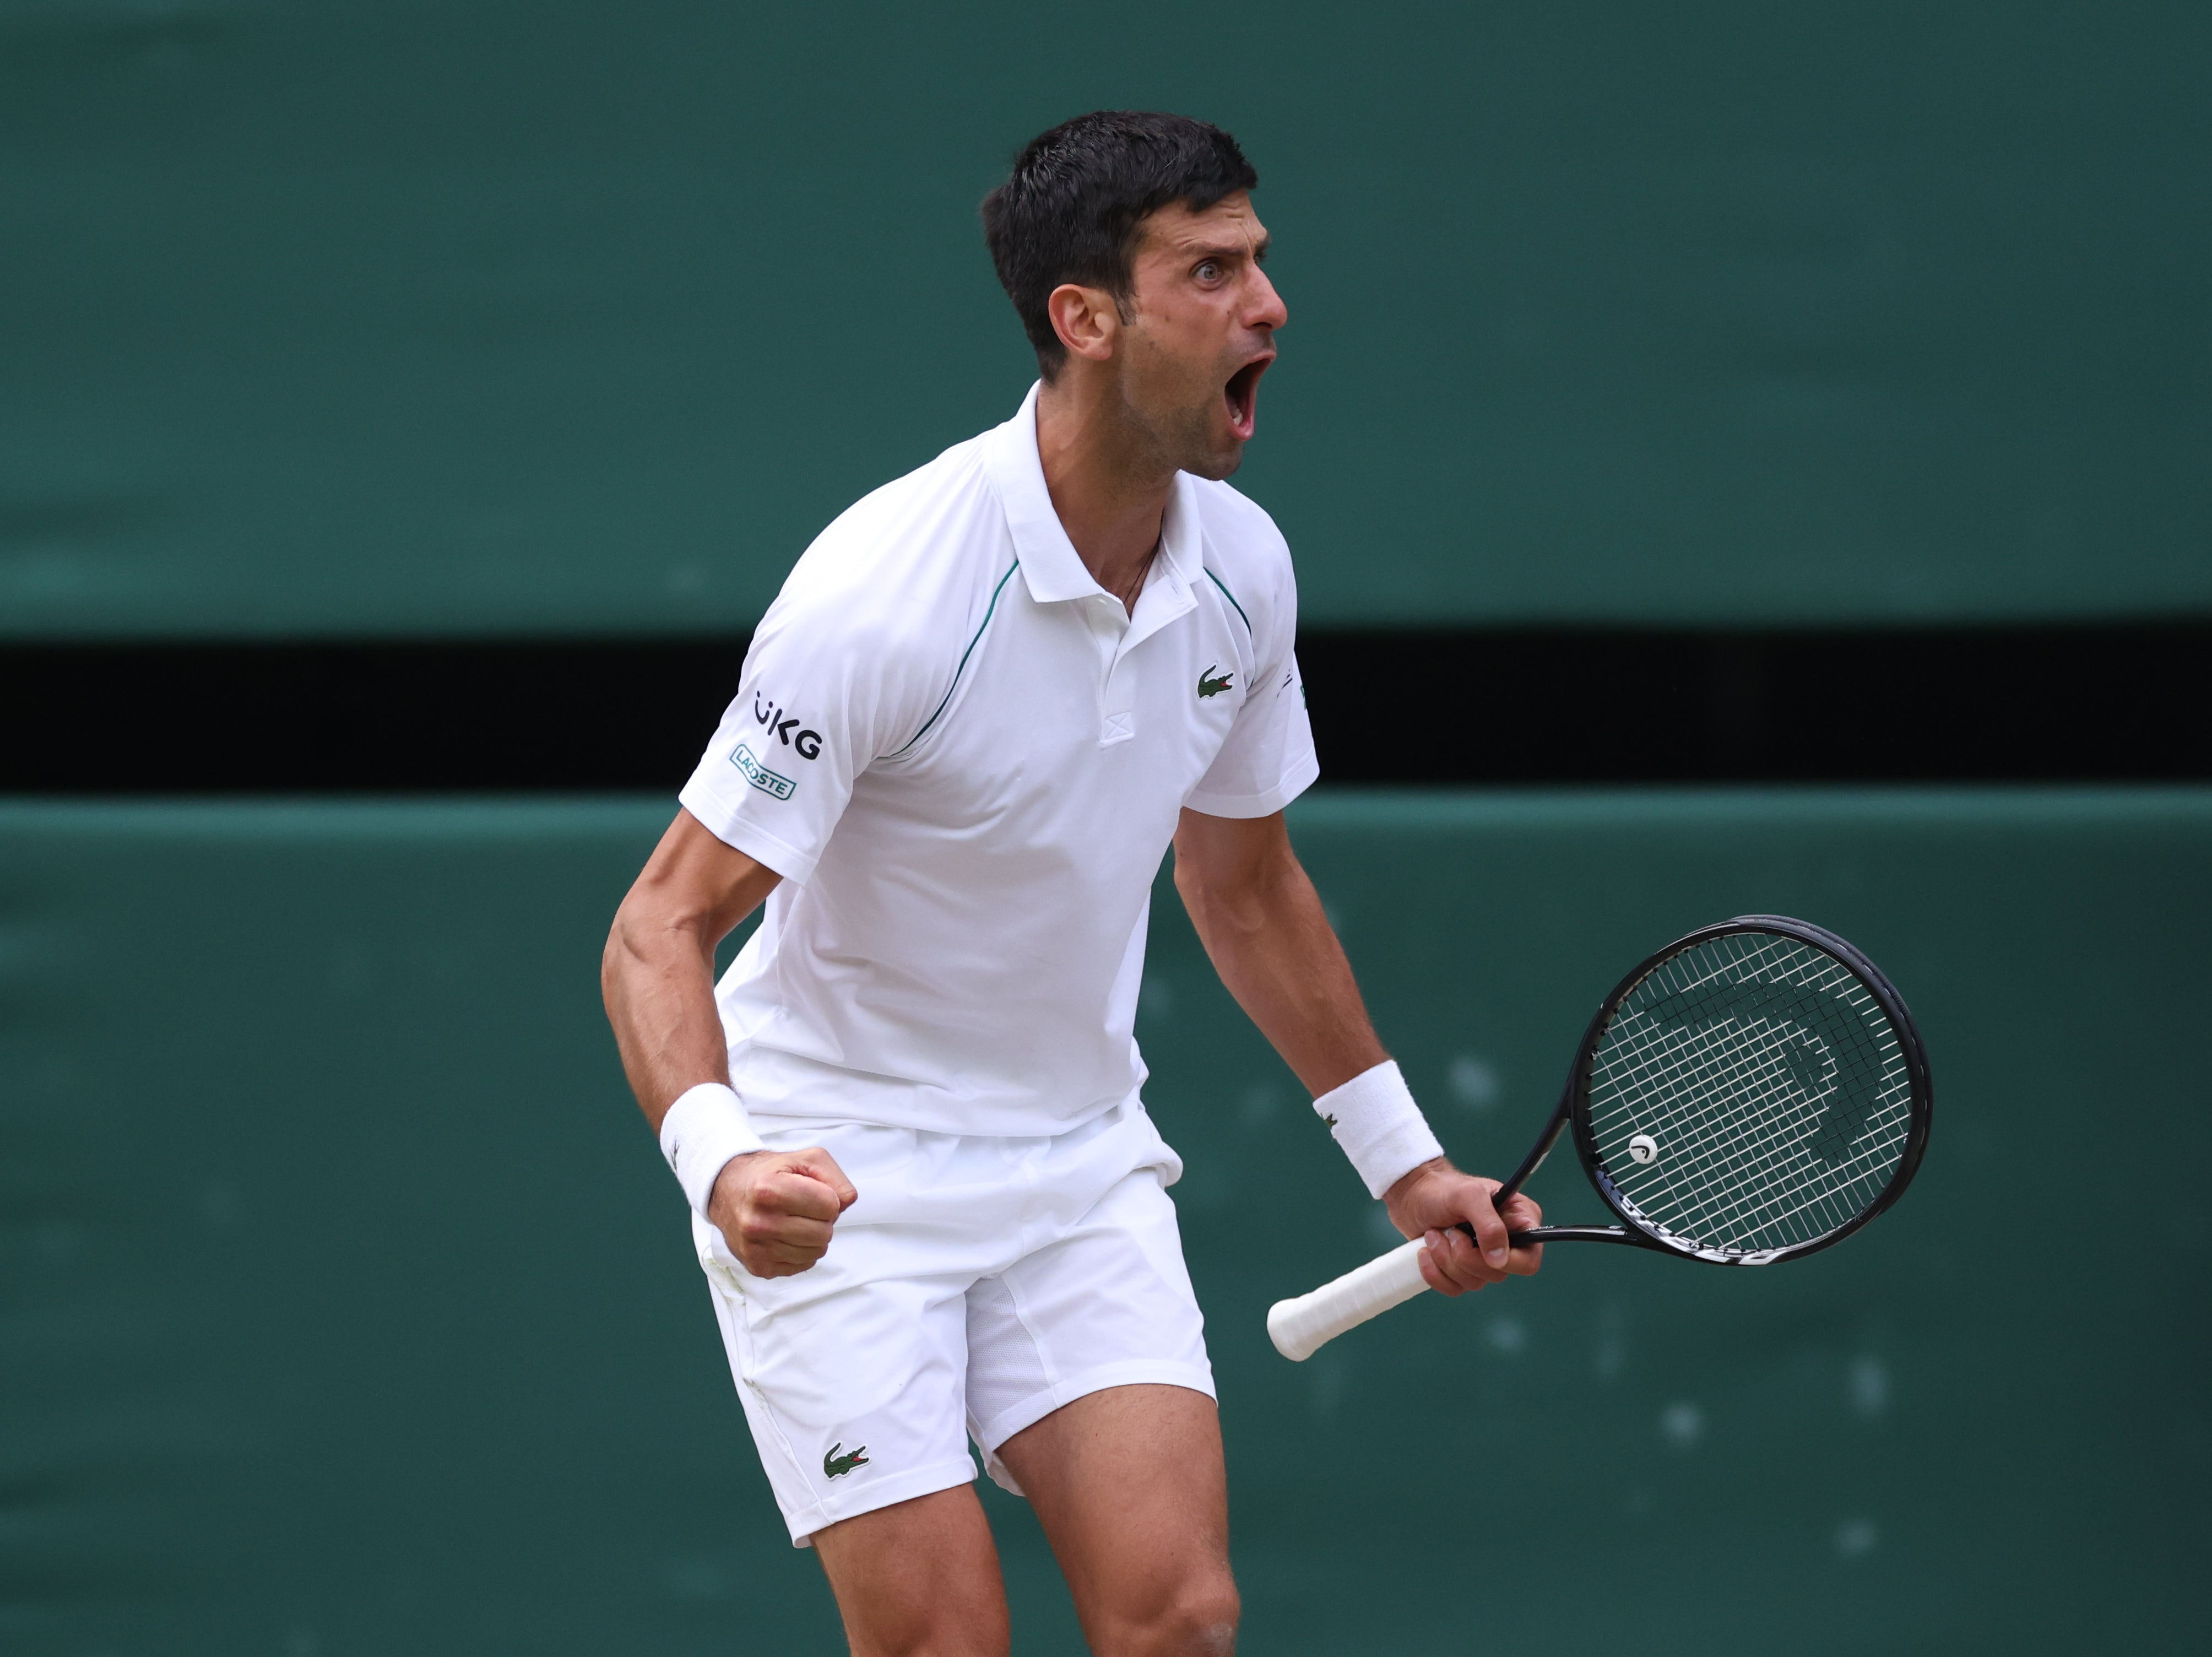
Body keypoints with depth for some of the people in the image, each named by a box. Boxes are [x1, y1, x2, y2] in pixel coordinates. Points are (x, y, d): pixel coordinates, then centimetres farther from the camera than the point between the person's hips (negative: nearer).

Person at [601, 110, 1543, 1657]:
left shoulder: (1243, 565, -3)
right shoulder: (884, 590, -24)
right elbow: (662, 928, -22)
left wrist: (1400, 1154, 18)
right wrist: (719, 1157, -41)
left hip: (1082, 1163, 5)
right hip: (839, 1175, -5)